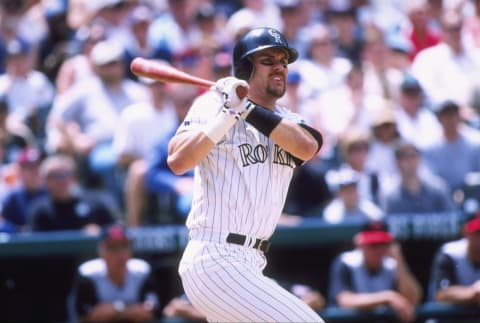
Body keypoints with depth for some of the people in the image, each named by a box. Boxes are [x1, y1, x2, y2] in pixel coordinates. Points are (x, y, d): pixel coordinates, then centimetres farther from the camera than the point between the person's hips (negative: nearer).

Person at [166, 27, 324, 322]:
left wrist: (247, 109, -14)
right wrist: (229, 113, -21)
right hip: (217, 262, -8)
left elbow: (307, 147, -10)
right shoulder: (214, 104, -3)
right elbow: (178, 162, -19)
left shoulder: (289, 122, 15)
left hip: (249, 265, 8)